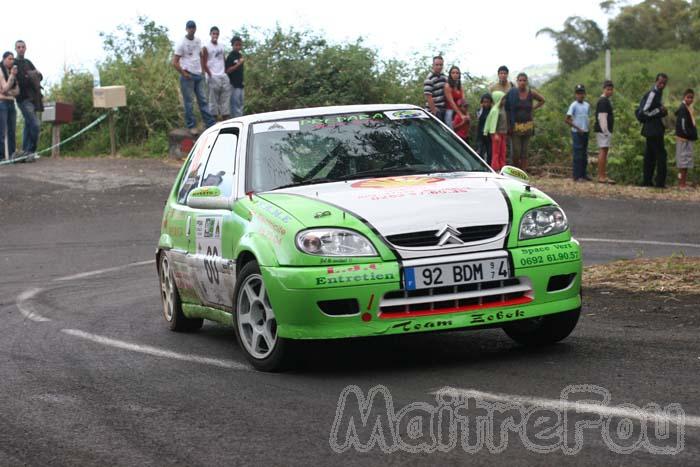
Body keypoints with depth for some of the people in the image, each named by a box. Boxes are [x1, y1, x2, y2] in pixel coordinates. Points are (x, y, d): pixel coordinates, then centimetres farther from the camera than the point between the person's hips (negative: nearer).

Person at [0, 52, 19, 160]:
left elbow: (17, 91, 10)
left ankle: (11, 156, 3)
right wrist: (12, 75, -21)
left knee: (12, 132, 3)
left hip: (11, 103, 7)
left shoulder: (13, 72, 16)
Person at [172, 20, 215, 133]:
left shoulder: (198, 41, 11)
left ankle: (211, 123, 6)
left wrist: (202, 70, 14)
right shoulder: (182, 44, -7)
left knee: (203, 100, 6)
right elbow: (175, 62, -9)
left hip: (198, 75, 6)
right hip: (188, 76, -6)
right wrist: (184, 74, -12)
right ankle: (191, 126, 3)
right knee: (188, 102, -1)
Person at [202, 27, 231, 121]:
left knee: (226, 99, 2)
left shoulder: (221, 46, 17)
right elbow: (204, 64, -4)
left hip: (223, 76, 6)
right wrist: (210, 74, -11)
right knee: (213, 100, -5)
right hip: (213, 77, -6)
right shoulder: (206, 47, -1)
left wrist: (225, 71, 10)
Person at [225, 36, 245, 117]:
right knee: (235, 107, -7)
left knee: (240, 107, 10)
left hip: (240, 85, 8)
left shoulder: (240, 56, 13)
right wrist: (239, 64, -23)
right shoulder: (230, 57, -9)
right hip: (234, 85, -8)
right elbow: (227, 70, -17)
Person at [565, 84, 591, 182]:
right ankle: (577, 176, -5)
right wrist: (578, 128, -15)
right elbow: (567, 120, -12)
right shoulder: (574, 105, -9)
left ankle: (583, 174, 17)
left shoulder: (587, 105, 10)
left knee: (584, 155, 10)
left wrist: (586, 128, 9)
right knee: (578, 155, -7)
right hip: (577, 133, -7)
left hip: (585, 132, 7)